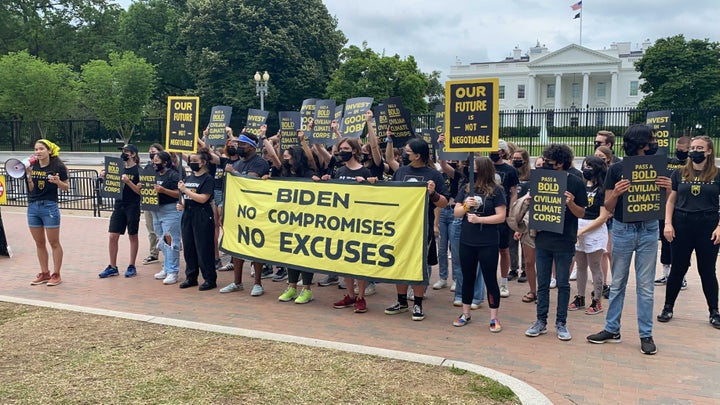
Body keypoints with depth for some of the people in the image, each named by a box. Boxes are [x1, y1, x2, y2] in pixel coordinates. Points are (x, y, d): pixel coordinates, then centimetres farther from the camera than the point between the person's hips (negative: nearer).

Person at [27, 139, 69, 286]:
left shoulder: (58, 167, -8)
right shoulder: (33, 166, 4)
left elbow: (66, 187, -2)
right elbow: (31, 189, 6)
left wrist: (58, 182, -22)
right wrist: (29, 176, -11)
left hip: (49, 207, -5)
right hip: (32, 207, 5)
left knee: (54, 242, 2)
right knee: (39, 243, 12)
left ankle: (56, 274, 11)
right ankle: (44, 273, 22)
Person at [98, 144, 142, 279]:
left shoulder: (138, 171, -7)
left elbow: (140, 191, -12)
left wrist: (128, 181, -23)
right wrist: (105, 177, -3)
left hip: (132, 207, -5)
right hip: (119, 205, 5)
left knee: (132, 236, 6)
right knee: (113, 236, 2)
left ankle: (132, 266, 16)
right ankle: (112, 267, 12)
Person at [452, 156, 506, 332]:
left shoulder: (496, 190, -7)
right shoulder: (466, 189, 5)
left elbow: (501, 217, -11)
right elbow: (456, 213, 5)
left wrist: (479, 219, -20)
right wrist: (465, 206, -15)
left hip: (488, 243, -4)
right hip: (466, 241, 4)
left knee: (490, 279, 4)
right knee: (467, 277, 14)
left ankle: (494, 317, 14)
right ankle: (465, 314, 26)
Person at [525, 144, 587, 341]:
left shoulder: (575, 183, -6)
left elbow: (581, 213, -4)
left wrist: (570, 203, -23)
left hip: (564, 243, -3)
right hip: (543, 240, 3)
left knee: (563, 284, 7)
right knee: (542, 283, 10)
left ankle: (561, 323, 17)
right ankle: (541, 321, 19)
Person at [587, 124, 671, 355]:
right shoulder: (617, 169, -4)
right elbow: (608, 208, -3)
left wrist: (667, 189, -15)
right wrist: (616, 193, -23)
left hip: (648, 230, 1)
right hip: (622, 230, 0)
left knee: (645, 286, 6)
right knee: (617, 283, 10)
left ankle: (646, 334, 15)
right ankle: (612, 330, 21)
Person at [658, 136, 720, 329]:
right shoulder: (679, 173, 6)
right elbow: (671, 200, 8)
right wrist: (668, 224, -2)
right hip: (682, 226, 1)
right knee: (678, 269, 8)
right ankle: (668, 308, 18)